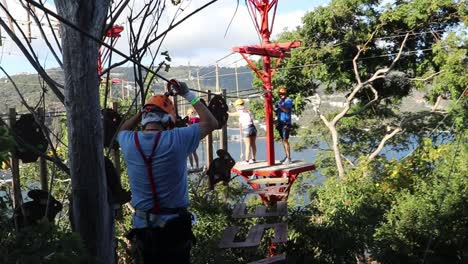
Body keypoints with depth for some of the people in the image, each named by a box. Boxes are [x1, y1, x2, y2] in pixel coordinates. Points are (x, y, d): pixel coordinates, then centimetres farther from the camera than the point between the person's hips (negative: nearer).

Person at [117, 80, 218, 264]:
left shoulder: (129, 143, -7)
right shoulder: (177, 138, -16)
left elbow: (123, 130, 21)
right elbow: (211, 123, 0)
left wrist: (145, 109, 15)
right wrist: (188, 95, 5)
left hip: (142, 226, 3)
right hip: (174, 225, -3)